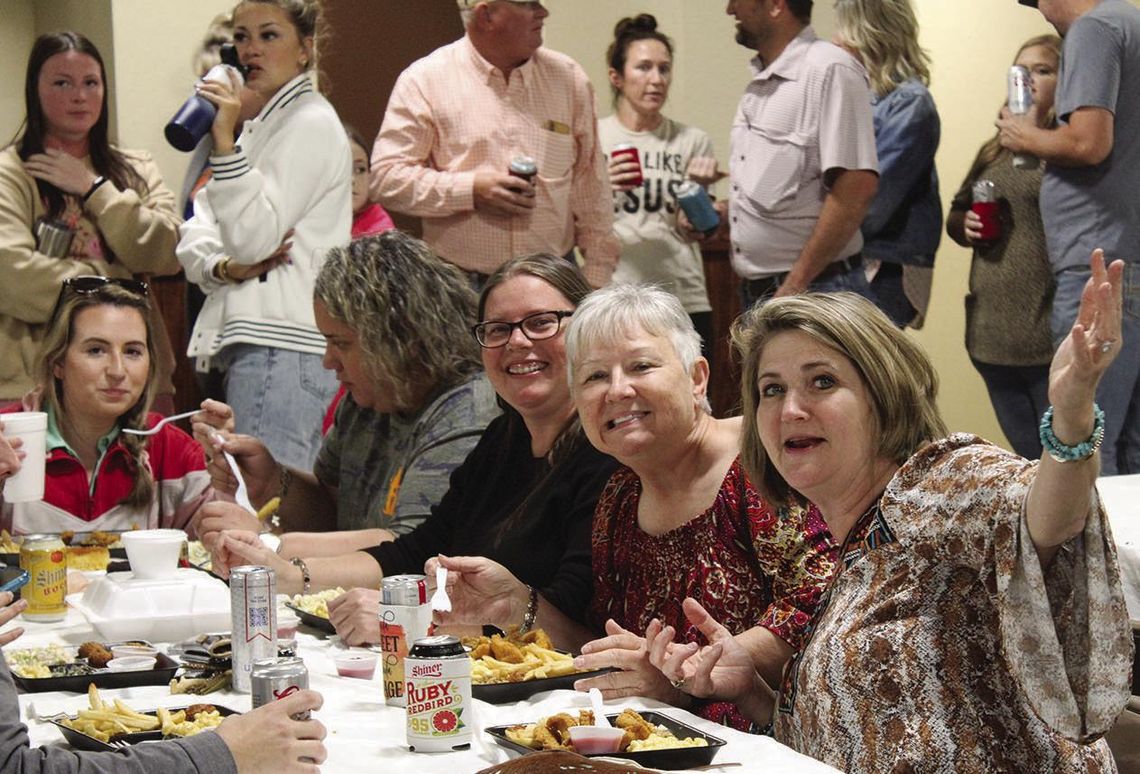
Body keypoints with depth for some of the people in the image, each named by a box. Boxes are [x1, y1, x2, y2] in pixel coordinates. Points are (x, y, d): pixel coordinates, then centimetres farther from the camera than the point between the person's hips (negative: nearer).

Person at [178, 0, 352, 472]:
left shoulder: (311, 123, -6)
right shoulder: (262, 127, 22)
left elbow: (253, 238, -16)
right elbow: (194, 241, 15)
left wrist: (224, 142, -19)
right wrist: (226, 268, -6)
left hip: (281, 347, -9)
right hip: (257, 340, 9)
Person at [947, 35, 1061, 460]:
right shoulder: (994, 151, 17)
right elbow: (955, 213, 28)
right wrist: (964, 225, 3)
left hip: (1049, 340, -7)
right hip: (992, 336, 7)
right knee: (1026, 458, 16)